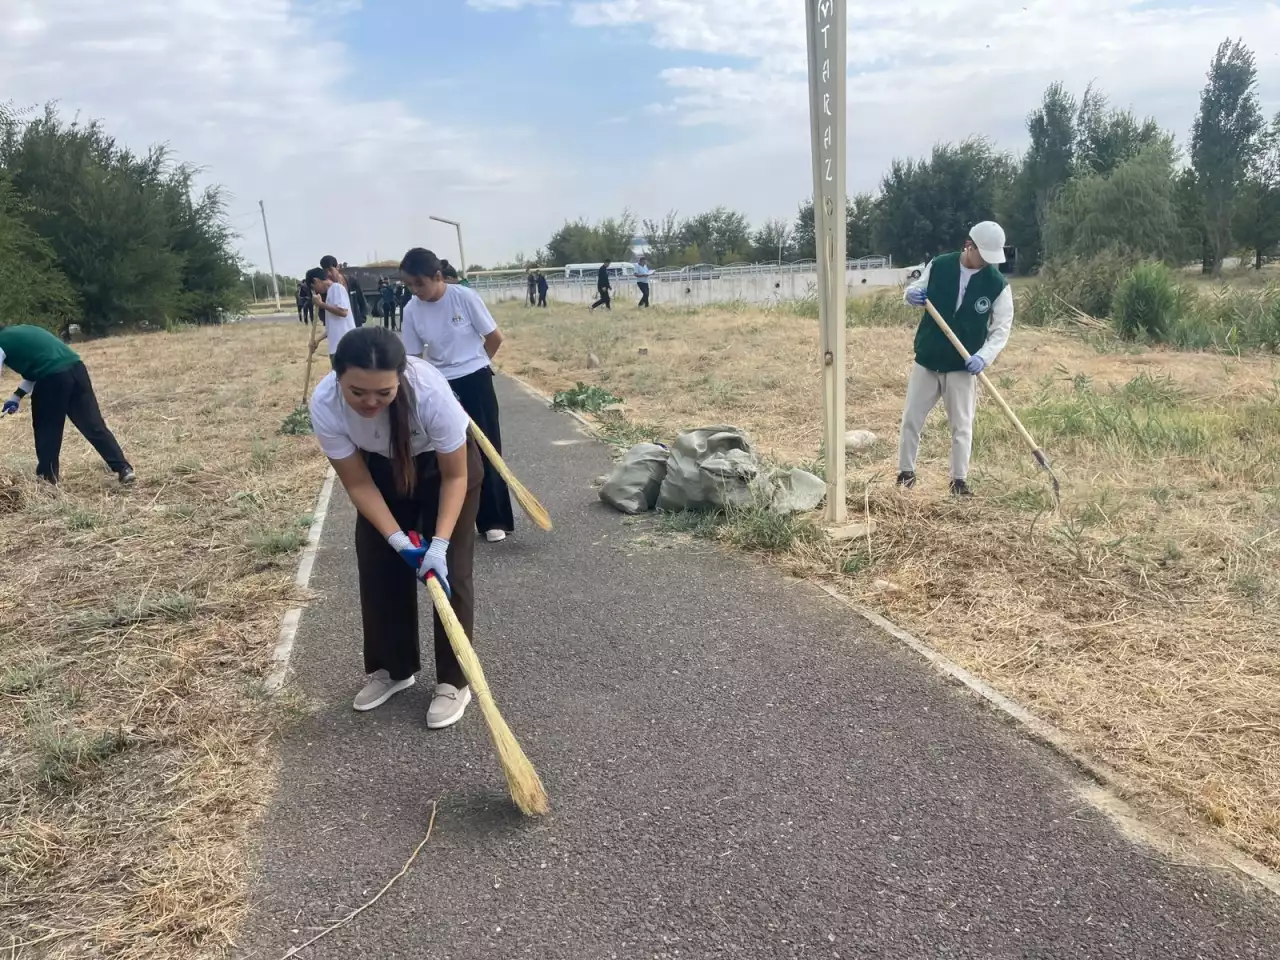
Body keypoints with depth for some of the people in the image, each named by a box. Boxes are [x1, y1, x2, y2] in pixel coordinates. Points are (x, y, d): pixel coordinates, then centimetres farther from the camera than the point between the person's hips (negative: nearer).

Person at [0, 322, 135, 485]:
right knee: (94, 425, 3)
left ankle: (47, 475, 23)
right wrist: (17, 397, 34)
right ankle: (123, 468, -5)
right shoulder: (21, 331, 32)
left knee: (46, 429, 14)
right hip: (75, 367, 7)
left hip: (53, 377, -6)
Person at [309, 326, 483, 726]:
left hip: (446, 461, -3)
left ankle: (454, 681, 7)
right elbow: (359, 484, -20)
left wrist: (439, 543, -33)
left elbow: (455, 477, -26)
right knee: (377, 566, 2)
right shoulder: (325, 405, -32)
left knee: (449, 570, -7)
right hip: (382, 467, 3)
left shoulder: (431, 392, -40)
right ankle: (394, 668, 22)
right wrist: (397, 538, -29)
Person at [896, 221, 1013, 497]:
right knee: (911, 419, 6)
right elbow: (916, 289, 9)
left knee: (962, 426, 4)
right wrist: (911, 293, -17)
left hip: (963, 367, -1)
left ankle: (959, 480, 18)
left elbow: (1002, 328, -5)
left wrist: (984, 356, -21)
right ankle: (906, 472, 21)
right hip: (927, 360, 2)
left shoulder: (998, 283, -8)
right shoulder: (938, 266, -5)